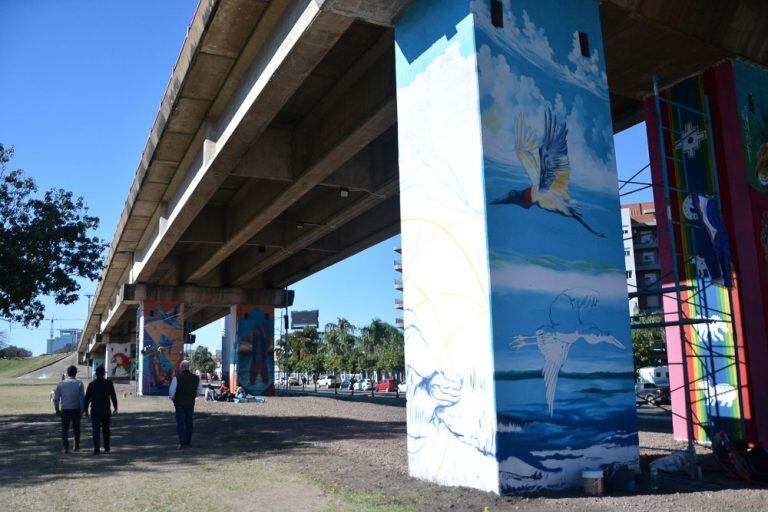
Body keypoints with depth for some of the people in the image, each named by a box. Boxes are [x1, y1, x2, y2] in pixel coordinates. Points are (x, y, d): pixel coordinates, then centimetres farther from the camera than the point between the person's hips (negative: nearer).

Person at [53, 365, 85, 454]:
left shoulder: (61, 384, 1)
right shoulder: (79, 383, -4)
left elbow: (55, 398, 5)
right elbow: (82, 398, -7)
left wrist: (57, 410, 16)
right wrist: (82, 410, 0)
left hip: (65, 409, 0)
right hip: (76, 409, 0)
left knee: (64, 429, 5)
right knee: (76, 428, 15)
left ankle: (65, 448, -3)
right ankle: (76, 445, 22)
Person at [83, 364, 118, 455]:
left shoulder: (92, 384, -2)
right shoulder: (109, 383, -3)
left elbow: (87, 398, 0)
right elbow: (113, 397, -1)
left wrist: (86, 410, 9)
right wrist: (115, 408, 7)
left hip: (95, 410, 0)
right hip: (106, 410, 0)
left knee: (96, 431, 0)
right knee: (106, 430, 14)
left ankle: (96, 450, -7)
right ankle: (106, 448, 19)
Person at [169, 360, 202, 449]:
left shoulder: (177, 378, -15)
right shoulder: (196, 378, -2)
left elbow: (171, 392, -15)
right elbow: (199, 392, 4)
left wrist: (172, 398, 4)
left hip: (179, 403, -4)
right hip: (191, 403, 4)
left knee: (180, 423, 2)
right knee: (189, 423, 15)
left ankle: (183, 443, -5)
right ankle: (189, 442, 24)